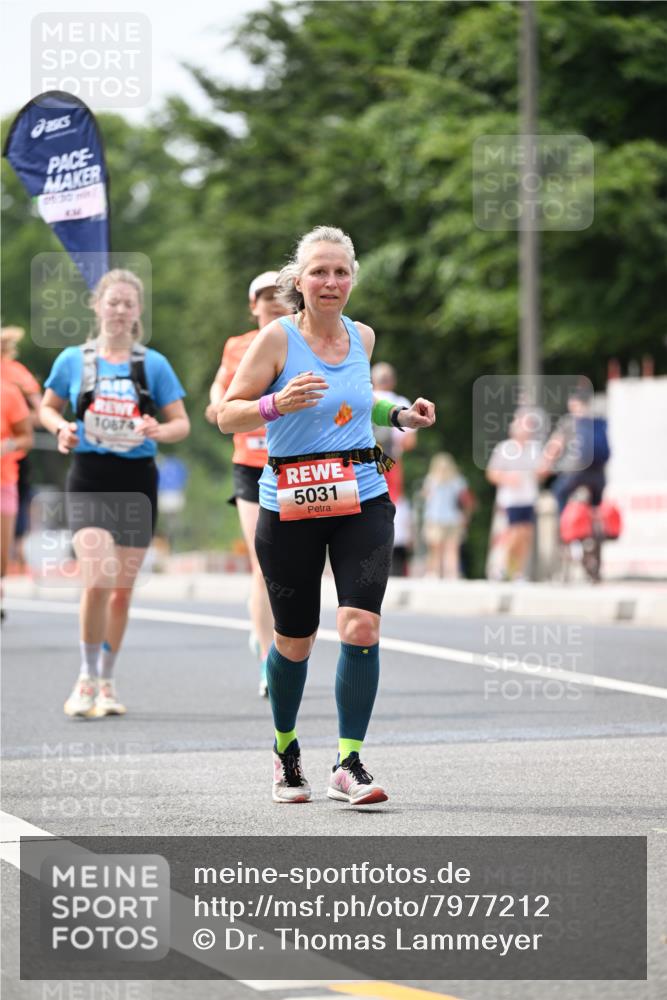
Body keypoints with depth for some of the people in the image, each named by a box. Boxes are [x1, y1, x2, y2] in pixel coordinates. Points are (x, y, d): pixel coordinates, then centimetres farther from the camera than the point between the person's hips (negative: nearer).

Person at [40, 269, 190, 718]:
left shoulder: (153, 364, 2)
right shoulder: (73, 360, 3)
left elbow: (182, 423, 4)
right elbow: (48, 407, 16)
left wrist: (159, 431, -18)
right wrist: (62, 428, -6)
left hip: (137, 482, 2)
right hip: (89, 481, -2)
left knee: (122, 590, 8)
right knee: (97, 581, -18)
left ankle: (106, 682, 22)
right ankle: (87, 678, -4)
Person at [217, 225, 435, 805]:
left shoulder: (362, 337, 9)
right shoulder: (278, 338, -6)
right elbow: (227, 416, -6)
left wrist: (400, 416, 12)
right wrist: (276, 404, -24)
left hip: (362, 501, 3)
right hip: (291, 506, -3)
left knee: (361, 626, -14)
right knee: (295, 642, 6)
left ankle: (349, 763, -8)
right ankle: (285, 747, 32)